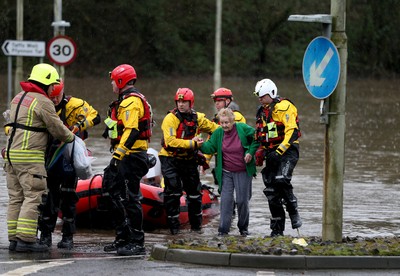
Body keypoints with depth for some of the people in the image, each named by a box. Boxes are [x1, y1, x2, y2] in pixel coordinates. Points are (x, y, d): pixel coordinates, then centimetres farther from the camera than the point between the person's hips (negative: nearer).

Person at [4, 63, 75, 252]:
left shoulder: (18, 98, 17)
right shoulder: (43, 102, -11)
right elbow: (57, 128, -7)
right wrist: (70, 137, 14)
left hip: (12, 152, 9)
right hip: (30, 157, -9)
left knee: (16, 197, 11)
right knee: (34, 196, -7)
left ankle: (14, 238, 10)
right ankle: (26, 239, -13)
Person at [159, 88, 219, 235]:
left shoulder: (198, 118, 2)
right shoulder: (170, 118, -15)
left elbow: (214, 128, 17)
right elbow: (170, 141, -25)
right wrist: (193, 144, -26)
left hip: (189, 160, 5)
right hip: (170, 158, -5)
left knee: (194, 192, 10)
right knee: (173, 192, -10)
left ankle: (196, 224, 24)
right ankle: (173, 224, -2)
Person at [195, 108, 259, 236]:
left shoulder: (243, 129, -9)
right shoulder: (218, 133, -1)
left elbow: (256, 139, 2)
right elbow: (210, 147, -2)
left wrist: (251, 153, -8)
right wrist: (201, 145, -21)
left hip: (243, 172, -2)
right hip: (226, 173, 2)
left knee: (242, 200, 4)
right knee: (226, 200, -6)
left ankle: (243, 227, 22)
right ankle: (223, 229, -5)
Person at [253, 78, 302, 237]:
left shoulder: (284, 107, -10)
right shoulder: (262, 112, 17)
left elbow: (292, 132, -20)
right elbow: (260, 136, 28)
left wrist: (279, 151, -24)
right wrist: (260, 152, 12)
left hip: (288, 150, -8)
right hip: (272, 153, 8)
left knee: (281, 180, -30)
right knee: (271, 191, 3)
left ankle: (293, 213, -13)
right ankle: (277, 229, 9)